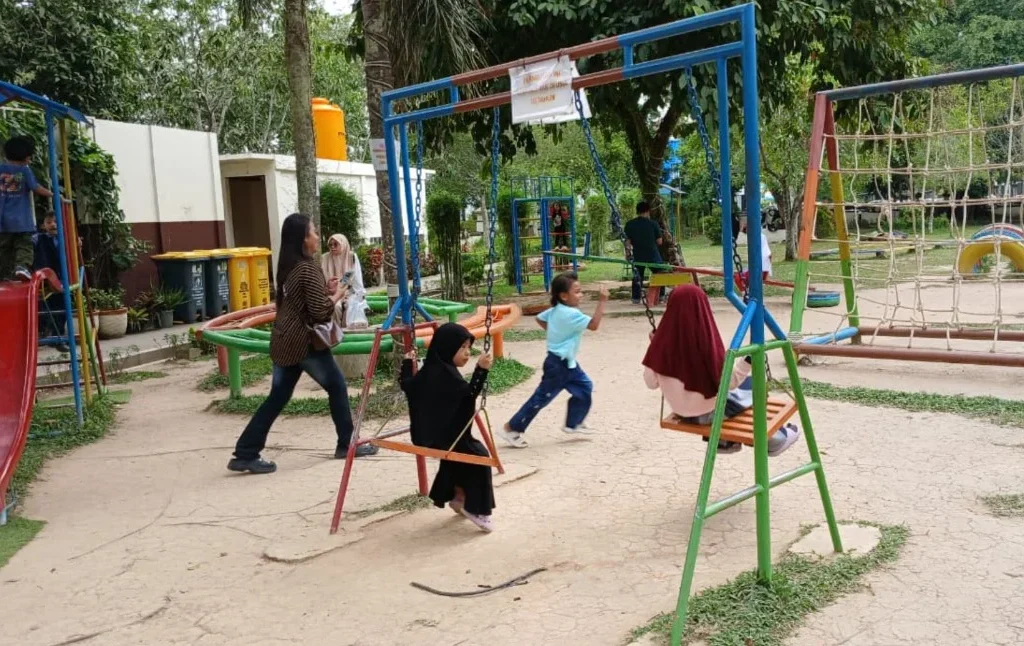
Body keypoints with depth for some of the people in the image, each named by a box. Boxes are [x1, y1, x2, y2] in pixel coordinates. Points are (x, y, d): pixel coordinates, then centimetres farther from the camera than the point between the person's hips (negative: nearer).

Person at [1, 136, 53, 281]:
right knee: (24, 245, -2)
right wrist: (53, 194, 2)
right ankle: (22, 265, -25)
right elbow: (36, 188, -9)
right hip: (20, 218, -4)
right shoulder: (25, 170, -4)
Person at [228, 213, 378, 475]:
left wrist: (324, 290, 9)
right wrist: (336, 295, -2)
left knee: (277, 397, 10)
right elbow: (320, 312, -19)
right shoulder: (308, 269, -16)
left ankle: (245, 454, 8)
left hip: (283, 340, 8)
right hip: (304, 341, -8)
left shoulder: (288, 267, 10)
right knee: (337, 387, 9)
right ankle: (347, 445, 19)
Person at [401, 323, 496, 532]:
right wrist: (481, 370, -35)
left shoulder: (429, 370, 6)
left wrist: (407, 363, 28)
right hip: (447, 436, -10)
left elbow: (407, 385, 16)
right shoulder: (446, 374, -22)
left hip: (431, 434, 10)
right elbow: (469, 394, -28)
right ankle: (475, 508, 0)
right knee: (479, 456, -5)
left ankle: (457, 497, 39)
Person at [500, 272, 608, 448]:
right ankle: (511, 429, 6)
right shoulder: (571, 314, -24)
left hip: (567, 362, 10)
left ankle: (572, 424, 28)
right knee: (542, 397, -2)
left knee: (584, 387, 15)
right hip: (558, 364, -10)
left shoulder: (555, 310, 4)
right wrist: (602, 301, -26)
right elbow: (594, 325, -28)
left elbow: (540, 318, 18)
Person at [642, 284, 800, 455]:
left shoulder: (662, 341, -16)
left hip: (679, 412, 5)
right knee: (752, 387, 20)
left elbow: (651, 383, -5)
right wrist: (749, 359, -17)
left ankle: (723, 439, 33)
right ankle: (773, 440, 35)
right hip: (707, 413, -5)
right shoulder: (706, 342, -29)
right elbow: (728, 383, -20)